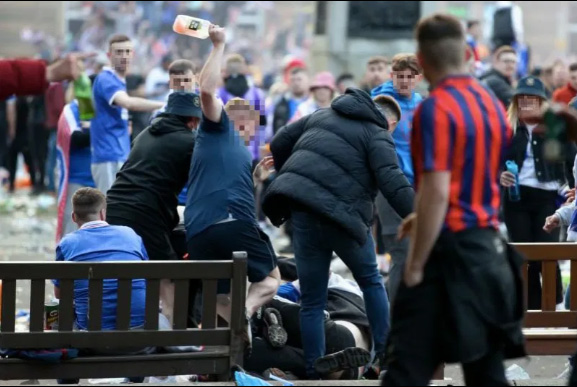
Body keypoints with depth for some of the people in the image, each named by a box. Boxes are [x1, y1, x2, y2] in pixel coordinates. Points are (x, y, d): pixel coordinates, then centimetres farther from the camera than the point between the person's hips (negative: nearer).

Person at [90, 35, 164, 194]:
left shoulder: (119, 81, 17)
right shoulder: (106, 79, -13)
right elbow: (128, 103, -31)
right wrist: (165, 105, -34)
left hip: (120, 157, 10)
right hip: (110, 158, -10)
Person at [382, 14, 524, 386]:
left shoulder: (435, 108, -15)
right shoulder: (493, 104, 10)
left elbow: (438, 192, -21)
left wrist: (415, 266, -15)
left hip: (450, 250, -8)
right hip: (488, 247, 8)